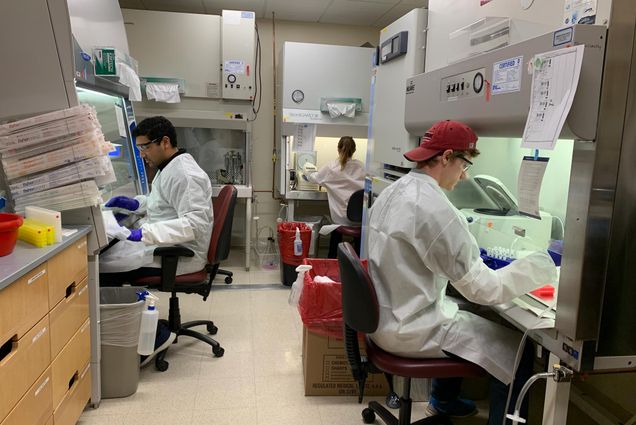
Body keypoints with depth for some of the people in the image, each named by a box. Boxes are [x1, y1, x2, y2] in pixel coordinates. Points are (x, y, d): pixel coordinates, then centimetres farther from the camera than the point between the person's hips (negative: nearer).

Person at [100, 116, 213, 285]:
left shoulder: (183, 173, -19)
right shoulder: (171, 167, 12)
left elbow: (195, 223, -27)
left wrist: (145, 233, -30)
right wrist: (137, 204, 9)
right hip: (167, 245, 10)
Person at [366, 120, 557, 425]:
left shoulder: (391, 193, 3)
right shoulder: (436, 209, -25)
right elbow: (482, 289, -21)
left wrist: (470, 254, 14)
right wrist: (540, 267, -9)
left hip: (383, 315, 10)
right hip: (409, 330, -9)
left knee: (464, 311, 32)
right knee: (518, 348, 0)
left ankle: (443, 399, 46)